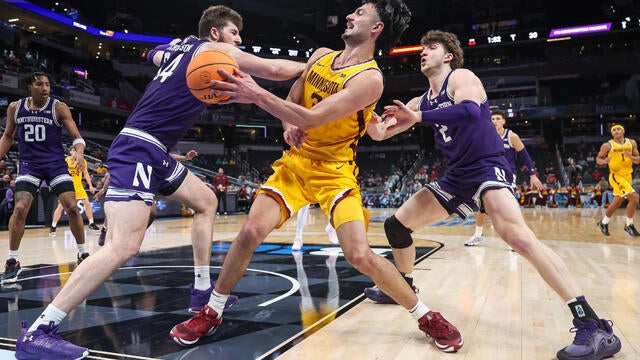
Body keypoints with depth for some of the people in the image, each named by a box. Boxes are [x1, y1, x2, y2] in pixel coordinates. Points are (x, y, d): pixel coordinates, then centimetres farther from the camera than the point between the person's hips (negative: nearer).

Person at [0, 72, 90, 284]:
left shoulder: (59, 108, -5)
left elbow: (76, 136, -8)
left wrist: (79, 153, -29)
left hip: (56, 164, -1)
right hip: (28, 165, 1)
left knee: (72, 207, -10)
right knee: (20, 209, -14)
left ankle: (83, 254, 7)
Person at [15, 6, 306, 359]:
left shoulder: (178, 46, 20)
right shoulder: (214, 49, -2)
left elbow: (154, 54, 44)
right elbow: (273, 69, -3)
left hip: (152, 153, 11)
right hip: (137, 149, -11)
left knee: (206, 202, 19)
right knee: (123, 245, -21)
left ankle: (203, 290, 23)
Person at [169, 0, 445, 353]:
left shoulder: (370, 78, -18)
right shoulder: (320, 56, 5)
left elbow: (312, 118, -27)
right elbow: (292, 102, 17)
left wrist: (258, 95, -26)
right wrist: (289, 126, -4)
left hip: (335, 171, -5)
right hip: (295, 162, 5)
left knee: (360, 255, -17)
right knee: (250, 232, -8)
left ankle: (427, 317, 6)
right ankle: (211, 313, 11)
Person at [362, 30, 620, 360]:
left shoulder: (461, 77, -5)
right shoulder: (422, 101, 15)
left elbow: (470, 111, -28)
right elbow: (381, 132, 15)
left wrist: (419, 118, -25)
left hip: (487, 168, -8)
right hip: (456, 177, 8)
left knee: (518, 237, -31)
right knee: (396, 225, 8)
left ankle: (595, 328, -26)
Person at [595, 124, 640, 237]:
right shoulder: (607, 145, -8)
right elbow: (598, 159, 0)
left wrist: (630, 156, -15)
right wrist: (604, 161, -22)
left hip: (627, 176, 6)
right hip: (616, 176, -6)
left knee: (617, 202, 14)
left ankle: (603, 223, 31)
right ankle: (629, 225, -5)